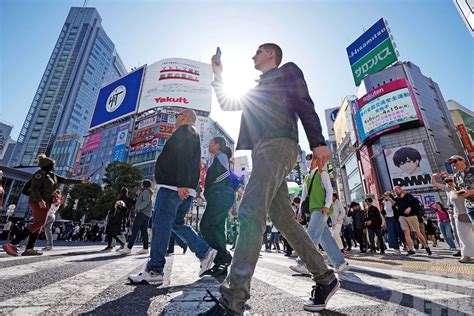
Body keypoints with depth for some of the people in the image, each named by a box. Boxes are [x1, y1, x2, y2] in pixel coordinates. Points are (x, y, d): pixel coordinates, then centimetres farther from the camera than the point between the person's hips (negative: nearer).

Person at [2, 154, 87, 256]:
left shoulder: (52, 175, 17)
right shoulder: (40, 173, -7)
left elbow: (66, 180, 18)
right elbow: (34, 188, -15)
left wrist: (81, 181, 15)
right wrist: (40, 200, -25)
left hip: (45, 203, 9)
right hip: (38, 202, -9)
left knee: (39, 224, 2)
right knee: (39, 222, -19)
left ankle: (29, 249, 1)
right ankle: (12, 244, -17)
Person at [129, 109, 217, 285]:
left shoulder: (184, 130, 0)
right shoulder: (193, 135, 31)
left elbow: (184, 157, -17)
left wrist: (182, 183, -26)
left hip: (174, 186, -10)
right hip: (186, 189, 10)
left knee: (160, 224, -7)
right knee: (176, 223, 14)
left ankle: (154, 271, -3)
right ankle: (205, 252, 11)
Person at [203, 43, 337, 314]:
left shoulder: (287, 71, 17)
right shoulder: (257, 90, 38)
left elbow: (305, 104, 1)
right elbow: (228, 105, 41)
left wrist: (318, 142, -13)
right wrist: (218, 76, 36)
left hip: (279, 144, -8)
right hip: (264, 150, 8)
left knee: (250, 212, -22)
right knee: (284, 219, 3)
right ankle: (325, 279, 15)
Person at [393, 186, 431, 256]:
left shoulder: (408, 196, 2)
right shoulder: (396, 199, 9)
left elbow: (417, 203, -4)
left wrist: (410, 208, -15)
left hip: (411, 216, -2)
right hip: (402, 217, 2)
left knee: (417, 232, 4)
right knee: (406, 233, -5)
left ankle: (426, 247, 24)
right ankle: (411, 249, -3)